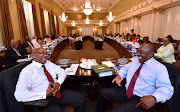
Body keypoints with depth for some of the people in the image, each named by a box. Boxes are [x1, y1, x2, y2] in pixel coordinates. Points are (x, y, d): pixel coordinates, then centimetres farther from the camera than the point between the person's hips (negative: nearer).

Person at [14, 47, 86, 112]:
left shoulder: (48, 63, 9)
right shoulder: (27, 71, -8)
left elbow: (61, 71, 12)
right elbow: (19, 95, -17)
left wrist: (58, 82, -9)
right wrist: (45, 94, -22)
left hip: (58, 93, 5)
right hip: (44, 99, -4)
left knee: (81, 99, -9)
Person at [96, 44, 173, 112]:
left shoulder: (159, 68, -9)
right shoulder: (136, 61, 11)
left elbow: (166, 88, -15)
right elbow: (126, 68, 21)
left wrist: (154, 98, -36)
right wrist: (120, 75, -1)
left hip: (142, 100, -6)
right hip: (126, 91, 7)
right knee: (103, 93, 1)